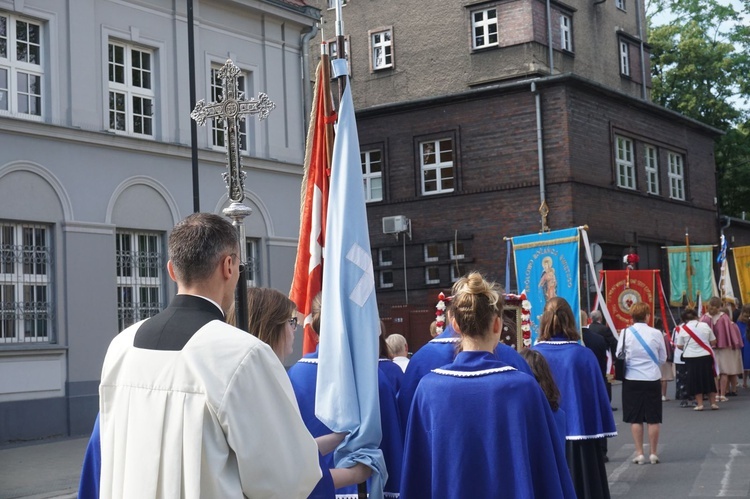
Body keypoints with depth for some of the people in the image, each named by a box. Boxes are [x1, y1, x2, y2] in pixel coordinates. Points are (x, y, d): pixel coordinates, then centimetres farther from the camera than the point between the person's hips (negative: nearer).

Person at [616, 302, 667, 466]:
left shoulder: (625, 333, -7)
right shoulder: (656, 334, -5)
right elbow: (663, 358, 4)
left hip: (632, 379, 0)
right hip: (653, 379, 0)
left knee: (635, 418, 7)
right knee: (653, 418, 8)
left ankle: (639, 453, 7)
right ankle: (653, 453, 12)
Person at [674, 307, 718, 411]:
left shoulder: (683, 328, -4)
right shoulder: (705, 325, 1)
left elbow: (679, 346, -1)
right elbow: (713, 342, 6)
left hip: (691, 357, -2)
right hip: (706, 356, 2)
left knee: (696, 380, 5)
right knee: (709, 379, 12)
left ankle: (700, 404, 4)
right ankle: (713, 403, 15)